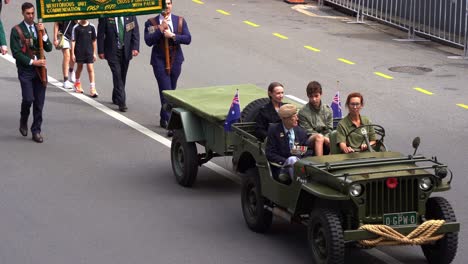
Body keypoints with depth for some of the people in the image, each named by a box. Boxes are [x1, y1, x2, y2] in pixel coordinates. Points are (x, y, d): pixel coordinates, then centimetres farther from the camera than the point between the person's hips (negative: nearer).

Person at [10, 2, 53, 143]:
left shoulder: (40, 28, 11)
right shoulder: (16, 30, -2)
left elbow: (49, 48, 5)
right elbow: (16, 53, -7)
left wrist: (43, 33, -9)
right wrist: (32, 62, -13)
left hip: (39, 69, 4)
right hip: (25, 70, -4)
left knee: (39, 102, 1)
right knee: (28, 99, -14)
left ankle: (36, 131, 10)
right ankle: (23, 122, 15)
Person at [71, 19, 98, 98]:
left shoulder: (91, 27, -1)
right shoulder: (76, 27, -6)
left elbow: (94, 40, 7)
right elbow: (73, 41, -3)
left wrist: (94, 53, 8)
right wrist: (73, 54, -5)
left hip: (89, 51, 1)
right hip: (79, 51, -1)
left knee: (90, 68, -6)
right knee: (79, 67, 15)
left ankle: (92, 89, -7)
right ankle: (77, 84, 39)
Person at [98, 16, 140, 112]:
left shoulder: (130, 15, 0)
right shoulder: (105, 16, -6)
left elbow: (135, 33, 1)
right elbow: (100, 34, -2)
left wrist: (135, 47, -10)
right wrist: (101, 51, -5)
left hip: (126, 51, 3)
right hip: (112, 51, -3)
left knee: (122, 76, 12)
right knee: (117, 75, -12)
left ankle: (116, 98, 32)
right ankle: (121, 103, -12)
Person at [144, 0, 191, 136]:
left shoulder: (180, 21, 5)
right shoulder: (151, 22, -2)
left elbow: (187, 39, -4)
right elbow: (148, 41, -13)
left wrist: (172, 36, -17)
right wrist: (161, 29, -20)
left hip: (175, 60, 4)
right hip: (160, 61, -4)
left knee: (171, 91, 15)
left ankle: (163, 118, 33)